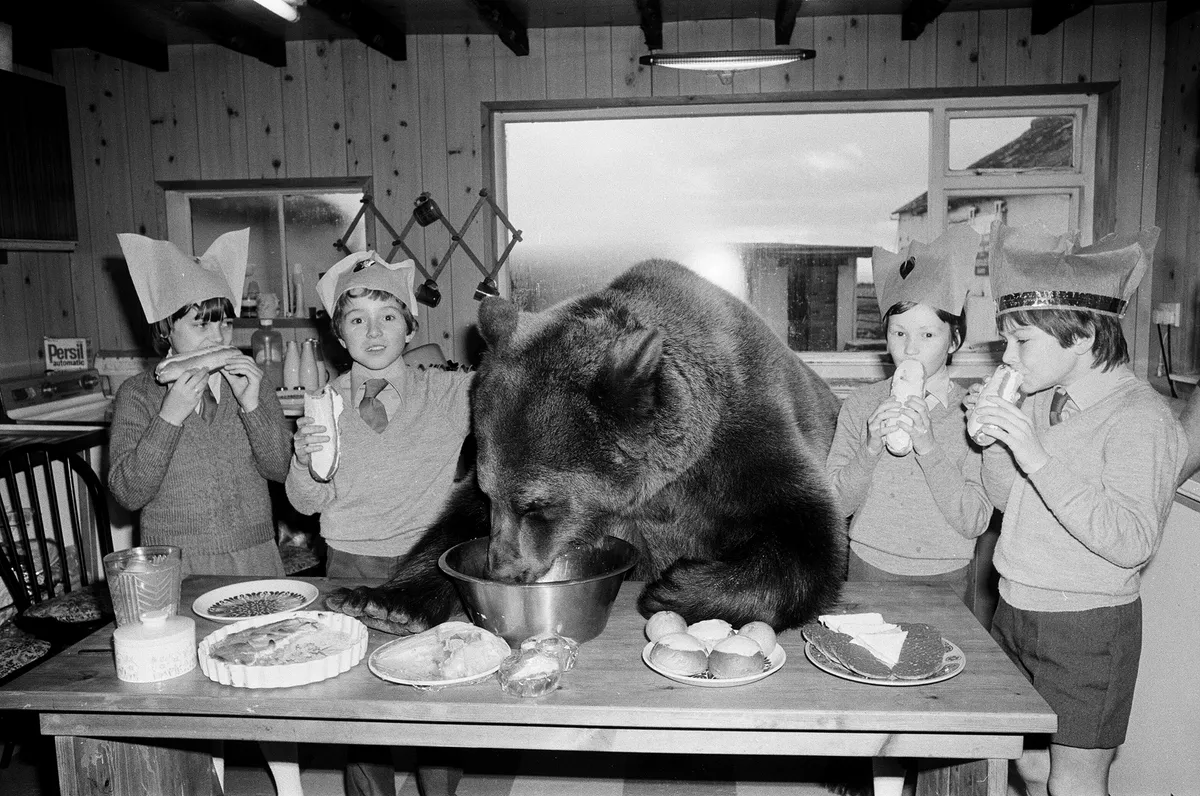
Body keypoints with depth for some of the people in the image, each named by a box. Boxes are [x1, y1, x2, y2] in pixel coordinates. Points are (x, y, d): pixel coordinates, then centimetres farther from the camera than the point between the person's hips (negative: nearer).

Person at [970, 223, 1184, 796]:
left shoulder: (1139, 416, -17)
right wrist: (994, 441, -5)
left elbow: (1133, 542, -27)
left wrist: (1038, 458, -31)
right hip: (1016, 611, 7)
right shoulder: (1043, 400, 4)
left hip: (1089, 626, -6)